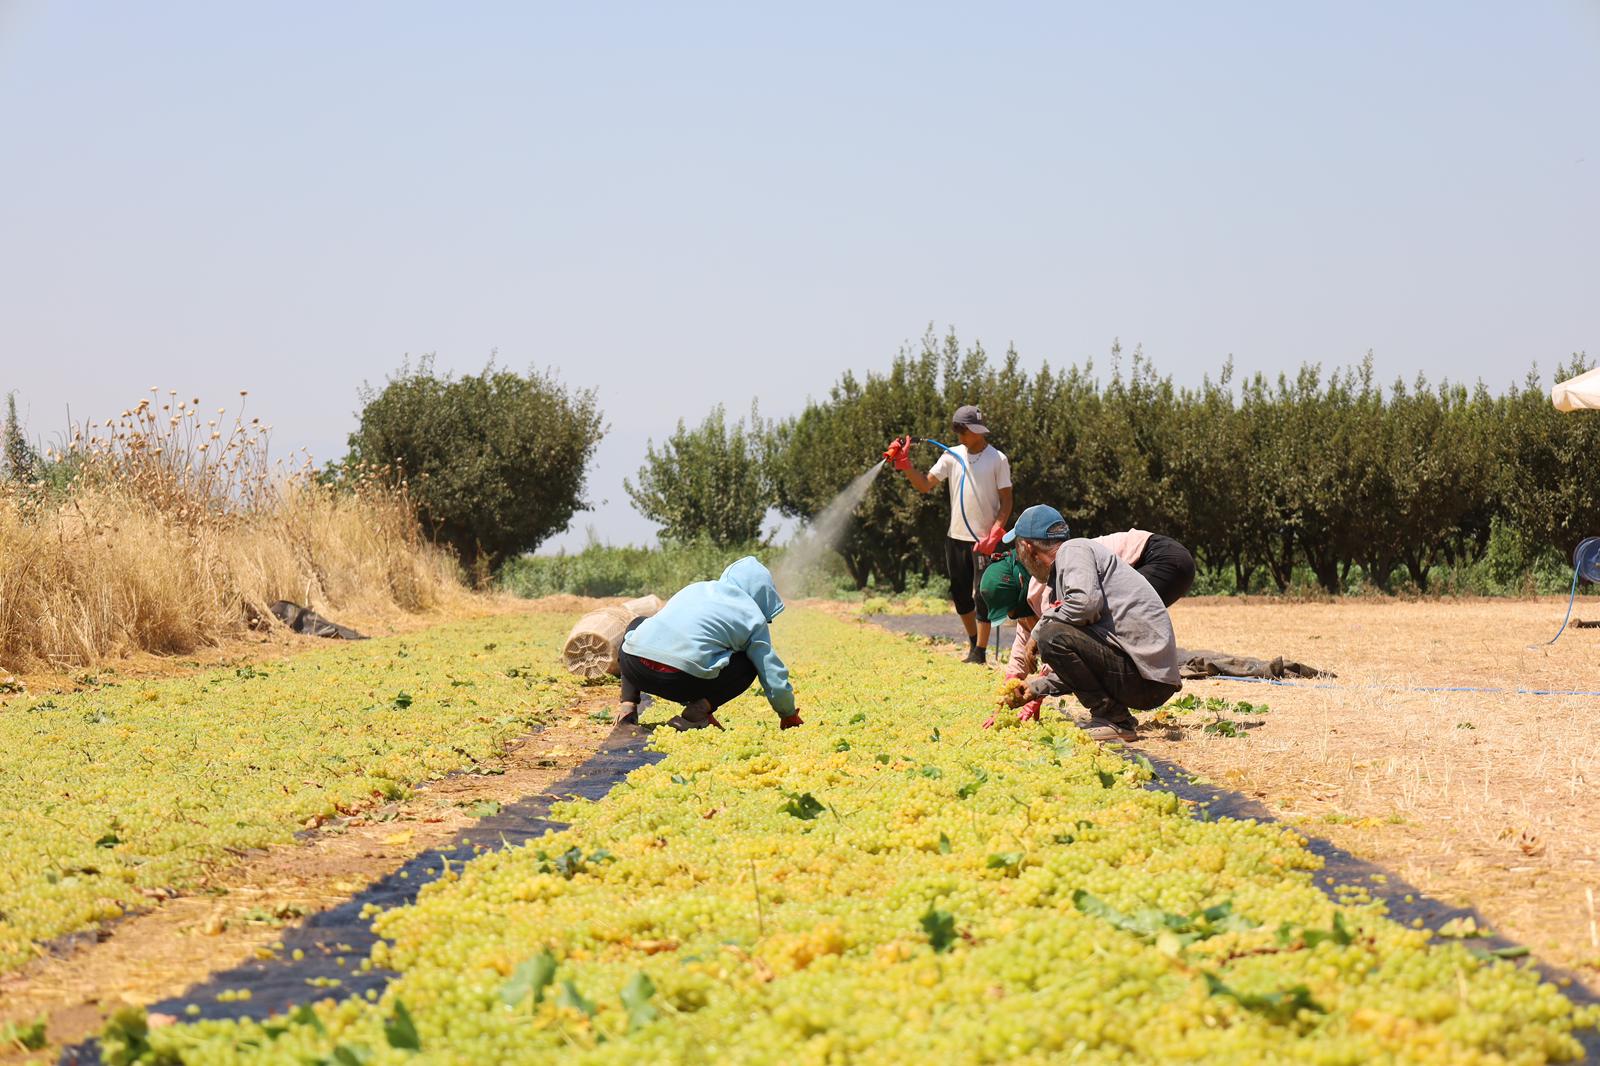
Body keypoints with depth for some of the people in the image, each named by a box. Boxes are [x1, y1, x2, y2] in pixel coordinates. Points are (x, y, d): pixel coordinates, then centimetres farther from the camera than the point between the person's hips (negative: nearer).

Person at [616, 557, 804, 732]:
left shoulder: (694, 588, 29)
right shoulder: (753, 619, 16)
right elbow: (775, 679, 17)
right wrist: (789, 716, 36)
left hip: (633, 667, 4)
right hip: (683, 680, -4)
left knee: (638, 625, 39)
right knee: (750, 663, 21)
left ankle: (627, 704, 19)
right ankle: (697, 712, -1)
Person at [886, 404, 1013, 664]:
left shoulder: (997, 460, -6)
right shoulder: (952, 456, 6)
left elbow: (1006, 502, -6)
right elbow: (925, 485, 4)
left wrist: (994, 535, -17)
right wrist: (905, 466, -12)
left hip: (984, 540, -5)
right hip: (956, 537, 5)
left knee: (983, 595, -7)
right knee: (960, 594, 12)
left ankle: (980, 651, -2)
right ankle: (972, 640, 29)